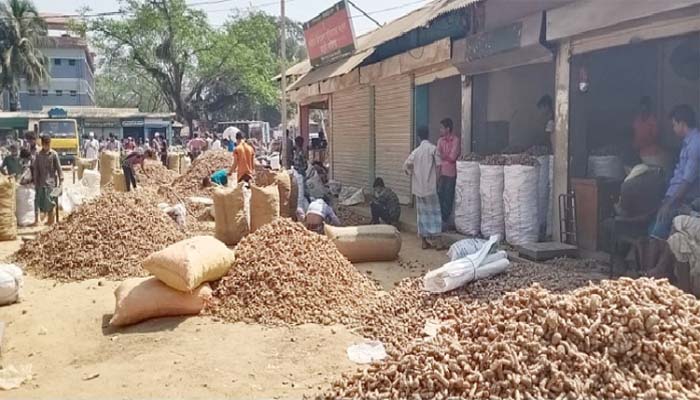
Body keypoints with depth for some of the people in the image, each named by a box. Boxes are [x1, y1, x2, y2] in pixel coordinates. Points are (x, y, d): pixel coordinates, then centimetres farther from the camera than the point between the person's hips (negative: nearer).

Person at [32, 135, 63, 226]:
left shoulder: (54, 154, -3)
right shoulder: (38, 155, 3)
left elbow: (58, 168, -2)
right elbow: (35, 169, 5)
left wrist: (60, 181, -5)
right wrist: (35, 182, 2)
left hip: (51, 181, -2)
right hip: (41, 182, 2)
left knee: (49, 202, -1)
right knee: (38, 200, -2)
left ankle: (50, 221, 10)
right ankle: (37, 219, 4)